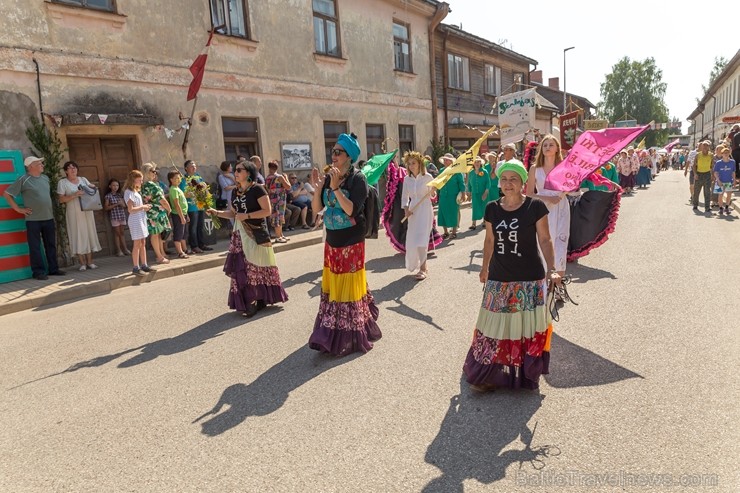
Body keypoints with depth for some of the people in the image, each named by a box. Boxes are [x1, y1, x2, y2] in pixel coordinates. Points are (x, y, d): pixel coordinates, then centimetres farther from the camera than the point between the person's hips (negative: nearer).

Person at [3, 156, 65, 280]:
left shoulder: (45, 178, 11)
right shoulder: (23, 179, -7)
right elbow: (7, 194, -4)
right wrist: (18, 209, -7)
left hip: (48, 218, 6)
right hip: (33, 219, -6)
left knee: (51, 245, 10)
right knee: (35, 247, 1)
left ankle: (53, 269, 18)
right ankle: (38, 272, 6)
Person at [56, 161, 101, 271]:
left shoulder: (83, 179, 12)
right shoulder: (62, 182, 0)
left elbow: (92, 187, 22)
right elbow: (61, 200, -5)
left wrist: (93, 187, -1)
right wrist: (74, 195, -18)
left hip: (87, 211, 4)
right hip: (74, 213, -4)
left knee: (89, 234, 3)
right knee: (78, 236, -3)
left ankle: (90, 262, 8)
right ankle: (82, 263, 2)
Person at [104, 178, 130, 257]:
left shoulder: (120, 195, 10)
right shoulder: (108, 196, -3)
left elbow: (124, 206, 13)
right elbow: (106, 207, -7)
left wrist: (122, 204, -10)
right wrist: (116, 204, -15)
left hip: (122, 215, 4)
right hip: (114, 216, -4)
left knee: (122, 233, 9)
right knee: (117, 233, 2)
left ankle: (125, 249, 11)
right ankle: (119, 250, 6)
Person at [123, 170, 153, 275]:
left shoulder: (135, 191, 16)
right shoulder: (129, 192, -13)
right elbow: (131, 209, -20)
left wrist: (145, 206, 5)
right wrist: (142, 207, -12)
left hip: (141, 219, 9)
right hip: (135, 220, -9)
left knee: (143, 243, 11)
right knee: (137, 244, -5)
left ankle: (144, 265, 17)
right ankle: (136, 268, 1)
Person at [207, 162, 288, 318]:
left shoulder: (257, 189, -9)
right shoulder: (235, 191, 13)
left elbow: (267, 211, -14)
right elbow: (233, 213, 18)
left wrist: (247, 215, -19)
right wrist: (217, 212, 4)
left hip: (256, 234, -6)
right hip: (240, 234, 6)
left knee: (256, 267, -2)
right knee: (242, 268, 3)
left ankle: (260, 300, 9)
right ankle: (248, 301, 12)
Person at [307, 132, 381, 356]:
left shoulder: (357, 178, -13)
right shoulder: (329, 177, 5)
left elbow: (351, 210, -23)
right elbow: (317, 208, 2)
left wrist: (335, 188, -27)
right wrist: (317, 187, -12)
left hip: (351, 242, -6)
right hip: (332, 241, 6)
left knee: (349, 287, 2)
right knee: (332, 287, 13)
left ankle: (351, 336, 17)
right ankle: (332, 333, 28)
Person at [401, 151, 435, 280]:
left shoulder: (427, 177, -6)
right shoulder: (407, 179, 4)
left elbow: (433, 194, 2)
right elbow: (404, 197, 9)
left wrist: (433, 190, -19)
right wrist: (406, 209, -5)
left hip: (425, 210, -4)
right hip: (413, 211, 4)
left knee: (421, 239, -12)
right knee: (411, 240, 7)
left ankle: (423, 268, -3)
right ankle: (414, 264, 29)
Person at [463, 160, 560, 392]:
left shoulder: (535, 206, -7)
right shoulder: (492, 209, 3)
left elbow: (544, 240, -5)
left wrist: (551, 269, -14)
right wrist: (485, 268, 19)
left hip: (529, 279, -2)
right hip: (498, 279, 3)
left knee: (526, 327, 7)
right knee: (495, 325, 8)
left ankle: (525, 374, 25)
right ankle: (488, 372, 21)